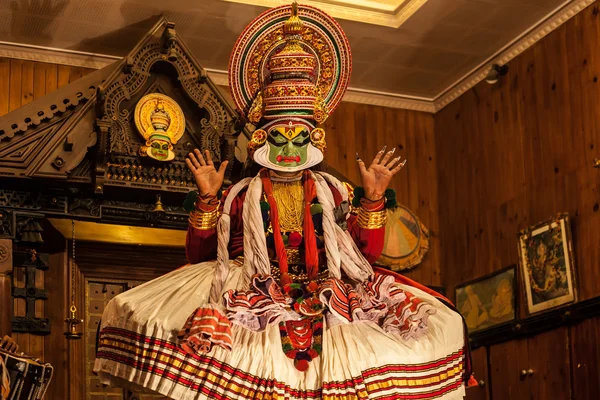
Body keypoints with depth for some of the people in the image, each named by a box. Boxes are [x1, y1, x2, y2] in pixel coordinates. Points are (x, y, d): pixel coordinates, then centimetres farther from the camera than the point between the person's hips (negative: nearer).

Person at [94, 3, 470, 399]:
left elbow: (369, 253, 11)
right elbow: (200, 256, 9)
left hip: (328, 301, 2)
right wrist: (208, 198, 0)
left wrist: (373, 198, 2)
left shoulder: (334, 193, 19)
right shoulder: (239, 196, 16)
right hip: (254, 301, -1)